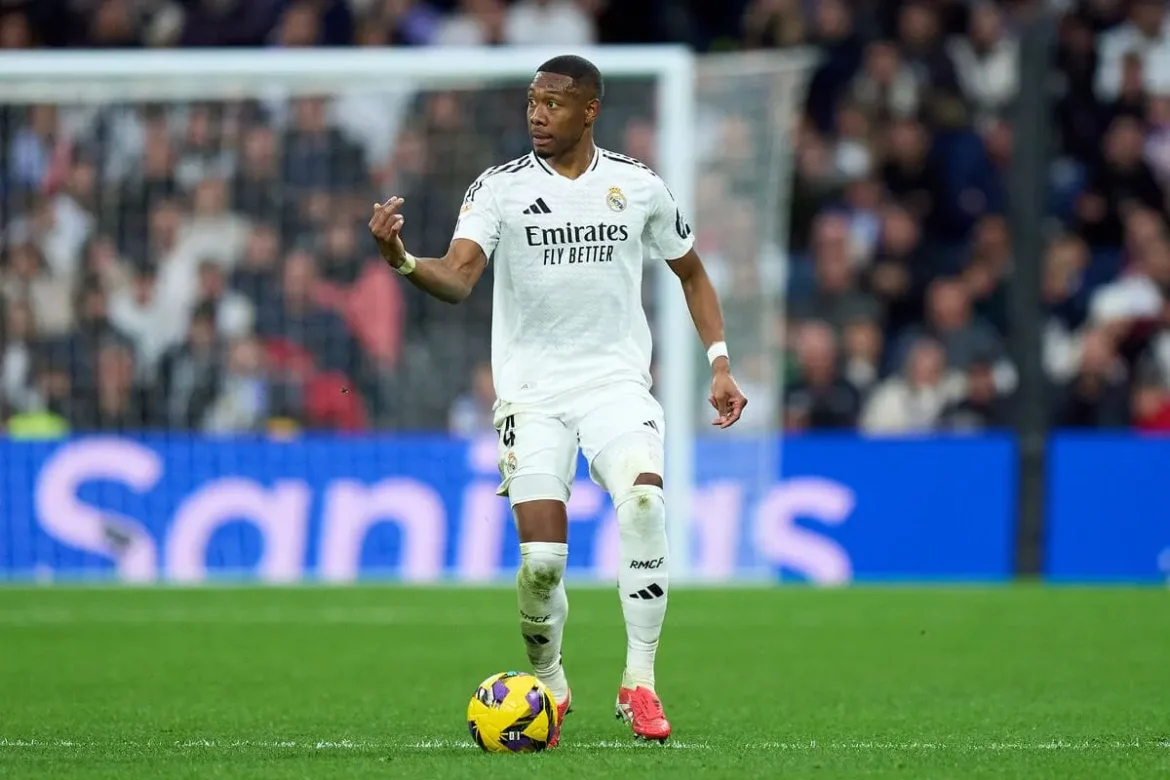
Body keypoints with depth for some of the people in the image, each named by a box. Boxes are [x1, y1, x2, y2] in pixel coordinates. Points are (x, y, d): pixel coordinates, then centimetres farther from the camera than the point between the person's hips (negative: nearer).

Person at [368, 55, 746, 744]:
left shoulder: (639, 187, 4)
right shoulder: (500, 188, -2)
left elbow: (691, 273, 19)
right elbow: (458, 278, -17)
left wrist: (720, 362, 11)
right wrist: (403, 260, -38)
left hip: (617, 382, 1)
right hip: (532, 392, -1)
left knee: (644, 498, -28)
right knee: (541, 557, -11)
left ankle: (640, 683, -18)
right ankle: (549, 687, 19)